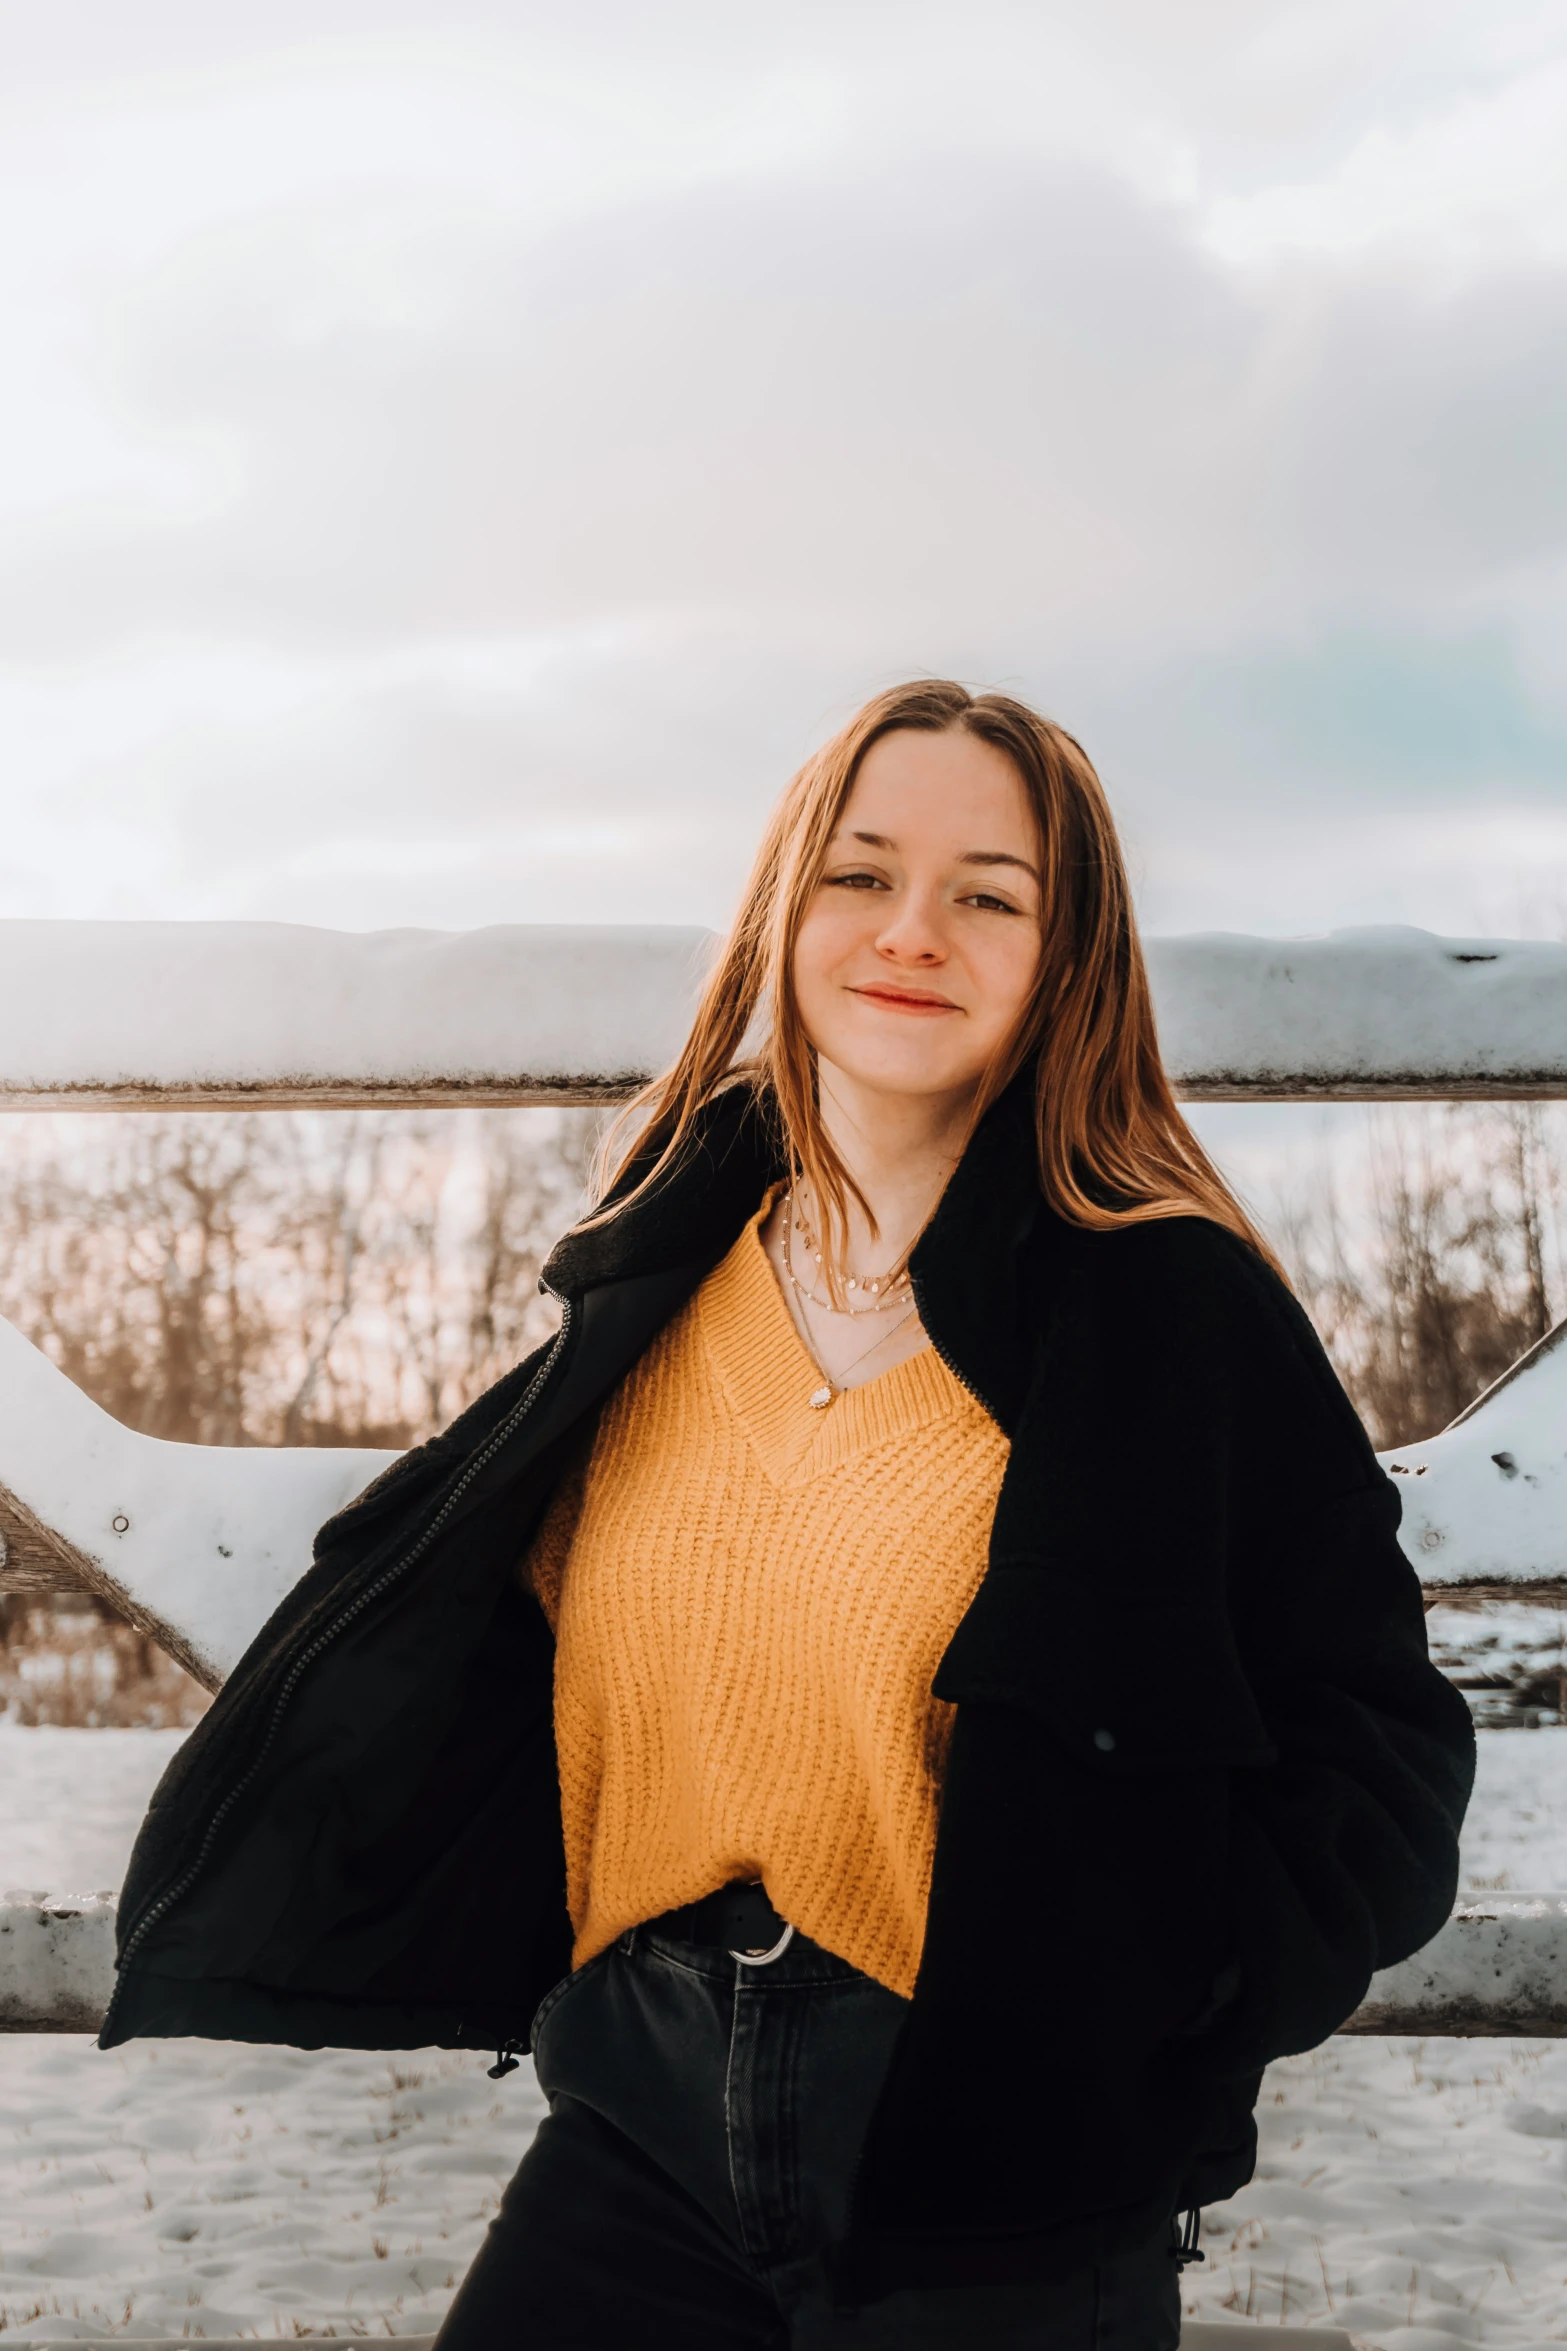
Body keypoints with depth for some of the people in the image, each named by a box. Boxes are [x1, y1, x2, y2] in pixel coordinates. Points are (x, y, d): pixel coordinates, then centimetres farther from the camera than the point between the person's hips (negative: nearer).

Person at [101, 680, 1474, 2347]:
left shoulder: (1171, 1302, -9)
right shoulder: (658, 1288, 5)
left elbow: (1381, 1741, -8)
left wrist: (1133, 1985, -19)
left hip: (1000, 2185, -4)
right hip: (642, 2121, 4)